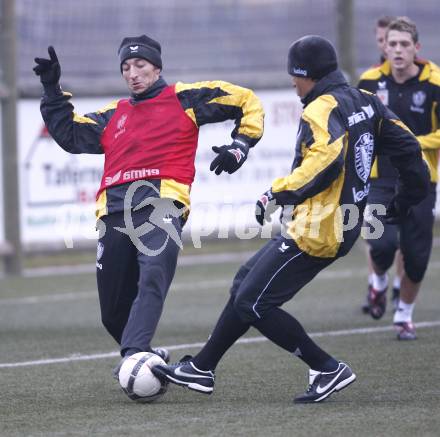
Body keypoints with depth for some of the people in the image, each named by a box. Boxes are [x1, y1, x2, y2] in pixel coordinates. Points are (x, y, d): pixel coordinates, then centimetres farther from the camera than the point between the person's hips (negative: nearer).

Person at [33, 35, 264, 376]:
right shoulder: (114, 116, 28)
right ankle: (149, 357, 27)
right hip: (115, 211, 5)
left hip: (162, 203, -5)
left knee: (153, 277, -30)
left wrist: (240, 147, 7)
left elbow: (247, 103, 19)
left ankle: (135, 356, -42)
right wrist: (52, 90, 15)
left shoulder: (184, 99, 16)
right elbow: (70, 135, 20)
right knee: (113, 311, 4)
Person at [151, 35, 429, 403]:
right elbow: (408, 148, 14)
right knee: (246, 284, 17)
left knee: (254, 304, -6)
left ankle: (328, 370, -1)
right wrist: (404, 202, 25)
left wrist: (278, 194, -26)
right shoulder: (366, 103, 11)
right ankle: (202, 368, 22)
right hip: (343, 226, 10)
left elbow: (325, 162, -33)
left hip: (315, 232, -10)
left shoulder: (322, 110, -16)